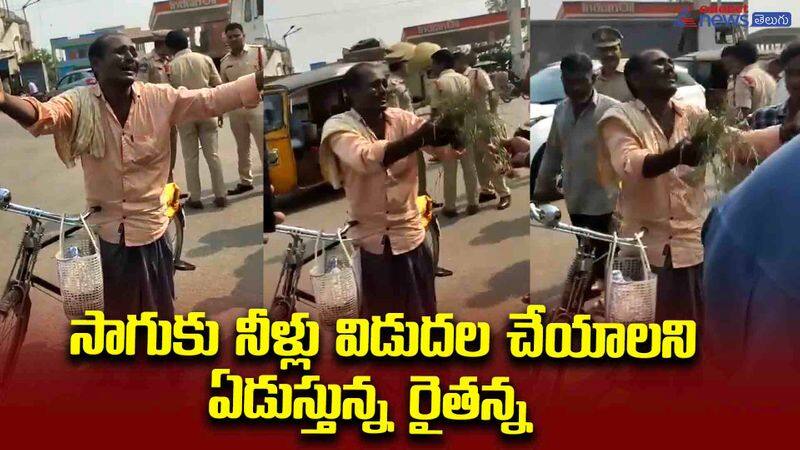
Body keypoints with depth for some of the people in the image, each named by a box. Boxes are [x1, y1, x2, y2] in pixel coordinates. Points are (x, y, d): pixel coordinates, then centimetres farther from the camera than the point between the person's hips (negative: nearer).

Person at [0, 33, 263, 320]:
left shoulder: (162, 99, -6)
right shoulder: (79, 104, -12)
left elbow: (213, 100, -14)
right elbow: (44, 115, -31)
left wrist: (263, 77, -27)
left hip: (151, 232, 1)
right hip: (99, 234, -1)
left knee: (158, 320, 17)